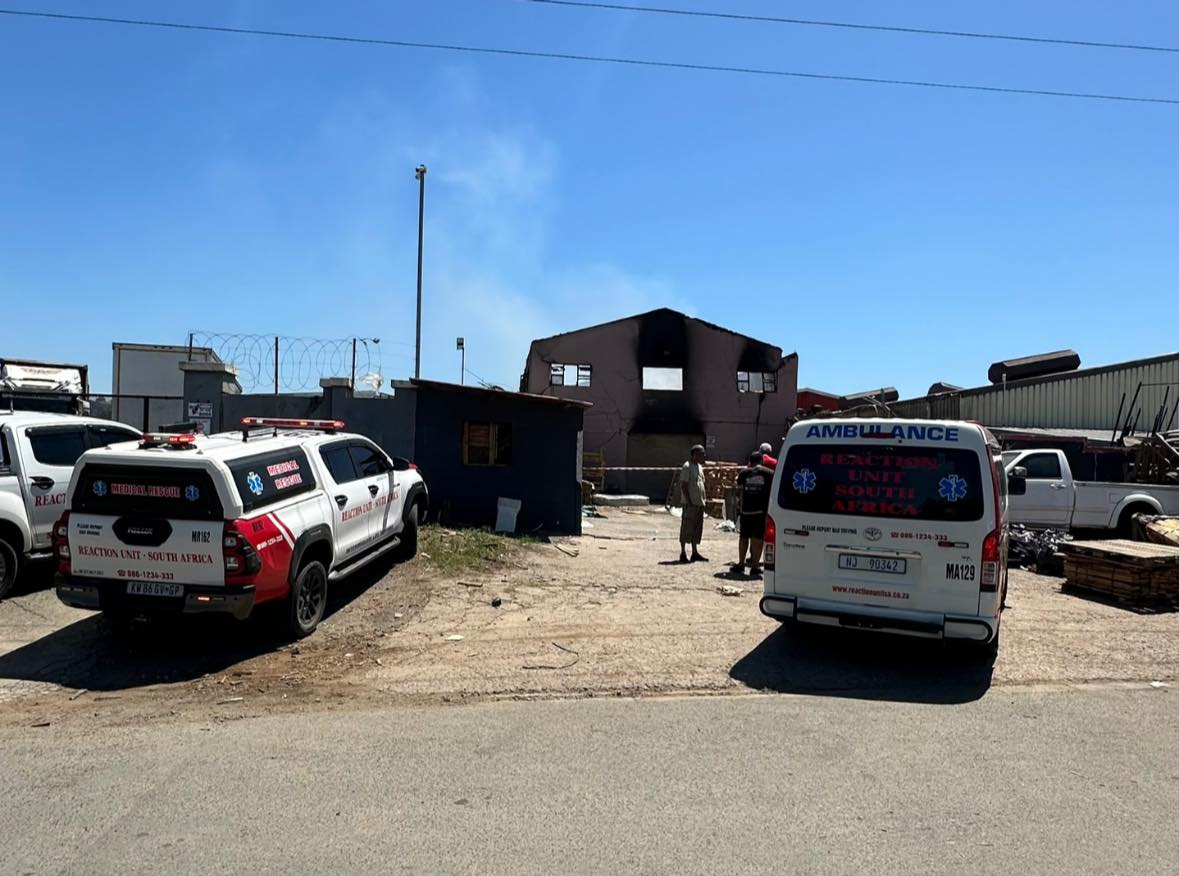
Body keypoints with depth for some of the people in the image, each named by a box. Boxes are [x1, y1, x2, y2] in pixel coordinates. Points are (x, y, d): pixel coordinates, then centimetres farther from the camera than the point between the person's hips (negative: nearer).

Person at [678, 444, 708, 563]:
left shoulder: (699, 466, 15)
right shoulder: (687, 466, -12)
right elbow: (683, 485, -16)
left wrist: (704, 498, 14)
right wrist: (688, 501, -19)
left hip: (699, 503, 9)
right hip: (691, 504, -9)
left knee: (697, 529, 12)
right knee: (687, 529, -2)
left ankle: (695, 553, 19)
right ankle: (683, 554, 4)